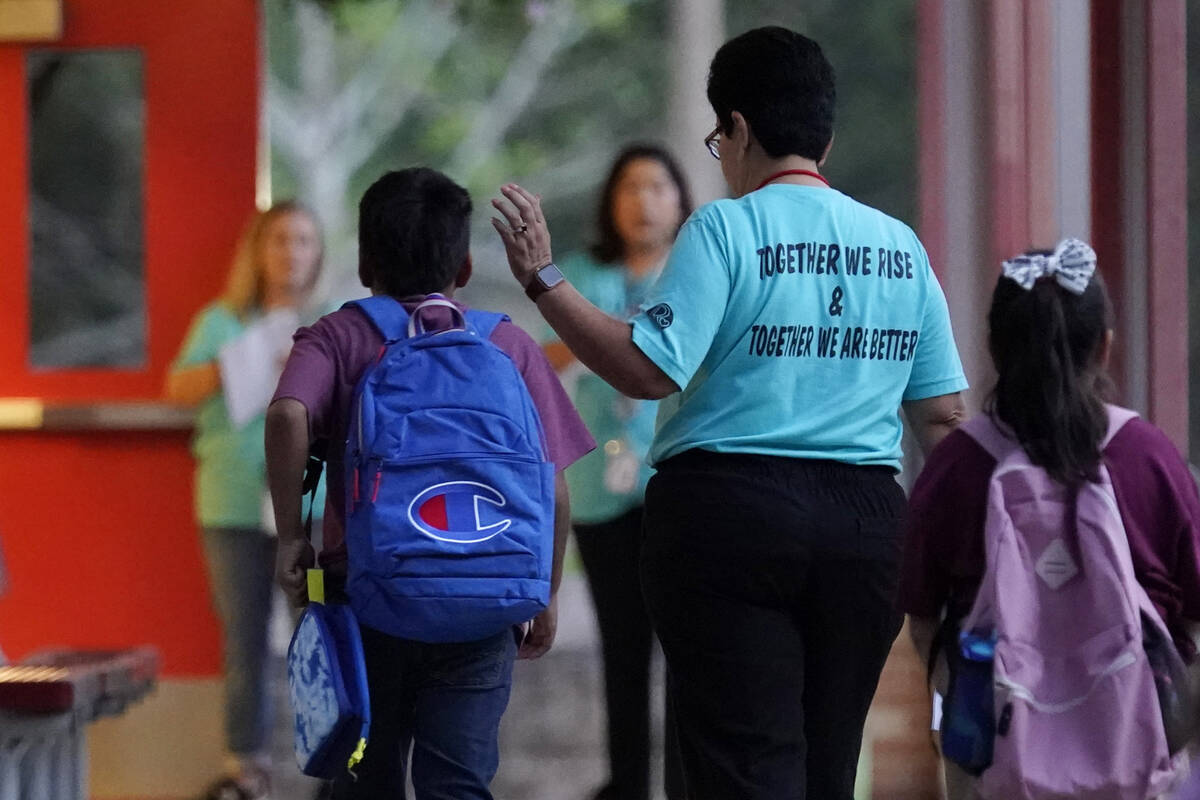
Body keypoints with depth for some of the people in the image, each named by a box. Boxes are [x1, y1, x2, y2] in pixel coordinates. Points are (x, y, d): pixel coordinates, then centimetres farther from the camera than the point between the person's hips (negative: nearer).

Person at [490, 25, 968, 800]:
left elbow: (650, 369, -14)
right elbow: (943, 414, 10)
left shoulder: (725, 228, -6)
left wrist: (544, 279, -8)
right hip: (866, 522, 5)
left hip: (731, 511, -5)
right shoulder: (899, 245, 10)